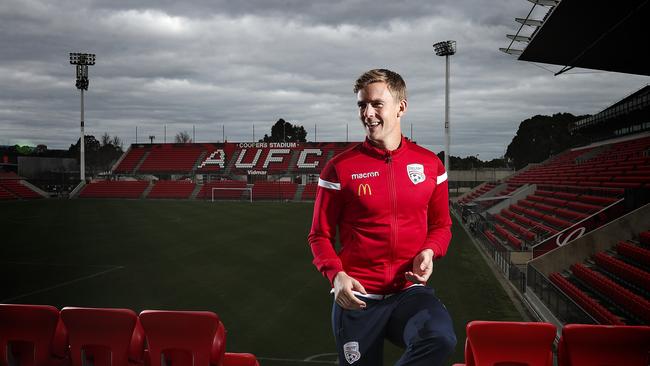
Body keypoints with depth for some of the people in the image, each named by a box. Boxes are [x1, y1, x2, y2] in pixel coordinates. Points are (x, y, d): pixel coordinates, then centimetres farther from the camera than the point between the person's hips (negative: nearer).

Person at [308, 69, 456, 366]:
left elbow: (441, 226, 14)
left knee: (440, 338, -30)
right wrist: (336, 274, -15)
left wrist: (429, 252, -8)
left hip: (410, 291, 1)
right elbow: (320, 235, 3)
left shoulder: (430, 164, 4)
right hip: (357, 297, 0)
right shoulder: (339, 168, -2)